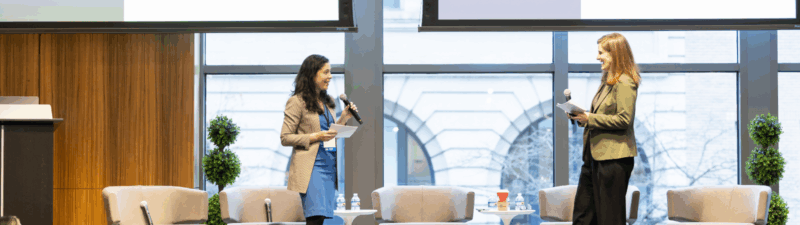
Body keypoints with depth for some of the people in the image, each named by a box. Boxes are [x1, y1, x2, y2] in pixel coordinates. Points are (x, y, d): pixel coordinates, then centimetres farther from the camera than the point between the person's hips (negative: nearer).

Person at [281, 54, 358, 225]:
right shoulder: (297, 102, -5)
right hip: (311, 168, -7)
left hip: (329, 167, 7)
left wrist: (343, 119, 9)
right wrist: (315, 137, -17)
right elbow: (285, 138, -8)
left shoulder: (327, 102, 17)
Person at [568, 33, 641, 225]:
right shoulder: (607, 81, 17)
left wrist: (590, 118, -18)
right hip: (596, 156, 10)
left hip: (614, 158, -10)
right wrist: (582, 118, 7)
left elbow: (624, 119, -21)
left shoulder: (624, 83, -14)